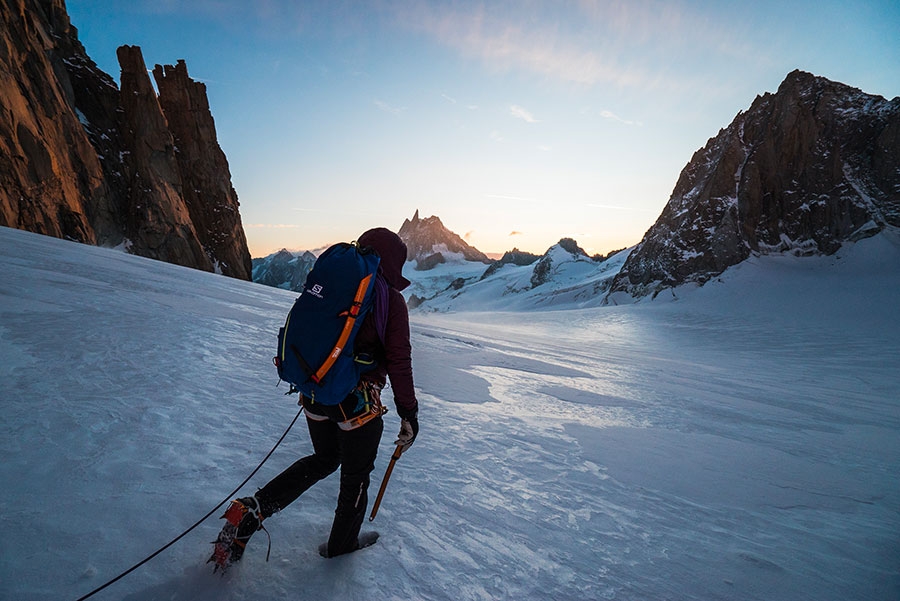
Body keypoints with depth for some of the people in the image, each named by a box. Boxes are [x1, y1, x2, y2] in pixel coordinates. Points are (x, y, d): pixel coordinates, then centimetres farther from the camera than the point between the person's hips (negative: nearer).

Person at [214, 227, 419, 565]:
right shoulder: (390, 299, -12)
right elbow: (399, 363, -14)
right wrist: (409, 414, -6)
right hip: (358, 403, -5)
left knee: (324, 459, 29)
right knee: (355, 476, 19)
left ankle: (254, 509, 19)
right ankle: (340, 545, 39)